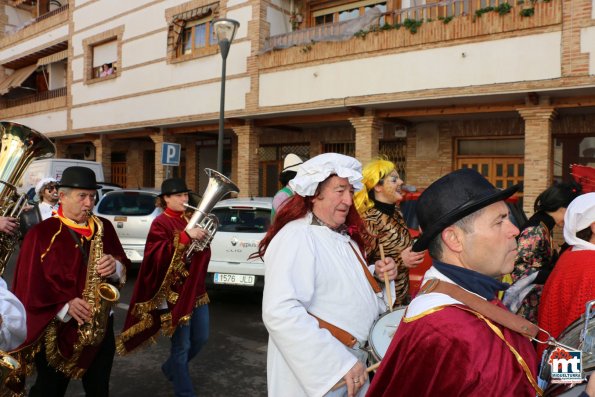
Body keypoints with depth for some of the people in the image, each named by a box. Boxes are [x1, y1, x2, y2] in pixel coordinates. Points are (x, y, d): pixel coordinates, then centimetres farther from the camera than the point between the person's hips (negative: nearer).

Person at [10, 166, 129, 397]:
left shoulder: (104, 228, 4)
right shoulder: (40, 233, -8)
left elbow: (123, 267, 7)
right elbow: (28, 286, -10)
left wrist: (115, 267, -17)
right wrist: (64, 307, -22)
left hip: (100, 326, 3)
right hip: (56, 331, -3)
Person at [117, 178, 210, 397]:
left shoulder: (190, 219, 10)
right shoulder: (160, 223, -9)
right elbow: (159, 257, -23)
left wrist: (203, 237, -6)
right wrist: (186, 237, -30)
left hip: (197, 288, 7)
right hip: (175, 292, -7)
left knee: (201, 339, 17)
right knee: (182, 345, 1)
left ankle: (171, 368, 41)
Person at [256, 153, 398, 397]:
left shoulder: (344, 235, 7)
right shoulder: (296, 237, -22)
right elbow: (280, 313, -32)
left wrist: (378, 275, -2)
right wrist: (338, 364, -30)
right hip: (316, 374, -8)